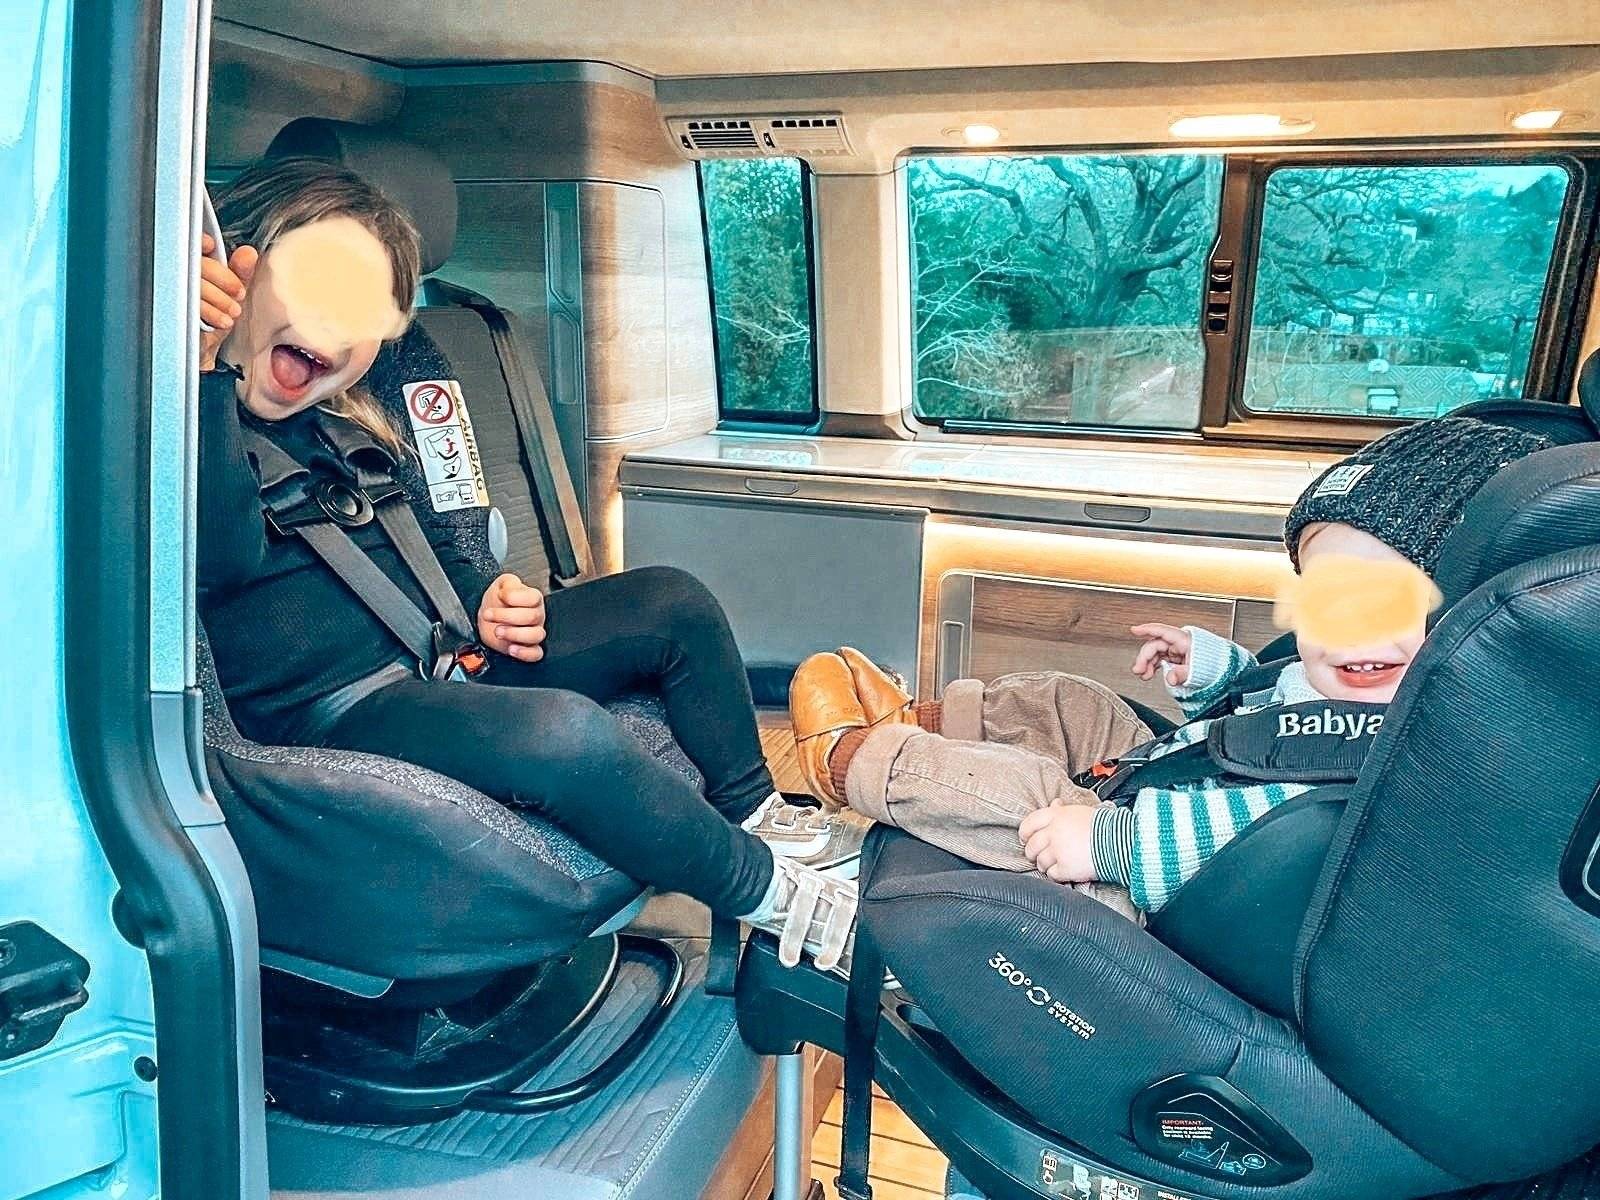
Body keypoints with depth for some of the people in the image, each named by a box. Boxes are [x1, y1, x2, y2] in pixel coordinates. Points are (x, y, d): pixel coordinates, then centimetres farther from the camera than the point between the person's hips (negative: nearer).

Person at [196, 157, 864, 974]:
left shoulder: (346, 418, 13)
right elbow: (224, 562, -29)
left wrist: (481, 603, 1)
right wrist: (203, 366, -35)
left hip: (436, 656, 9)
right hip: (326, 714, -8)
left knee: (670, 604, 2)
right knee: (564, 733, -35)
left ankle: (758, 818, 15)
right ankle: (777, 898, -12)